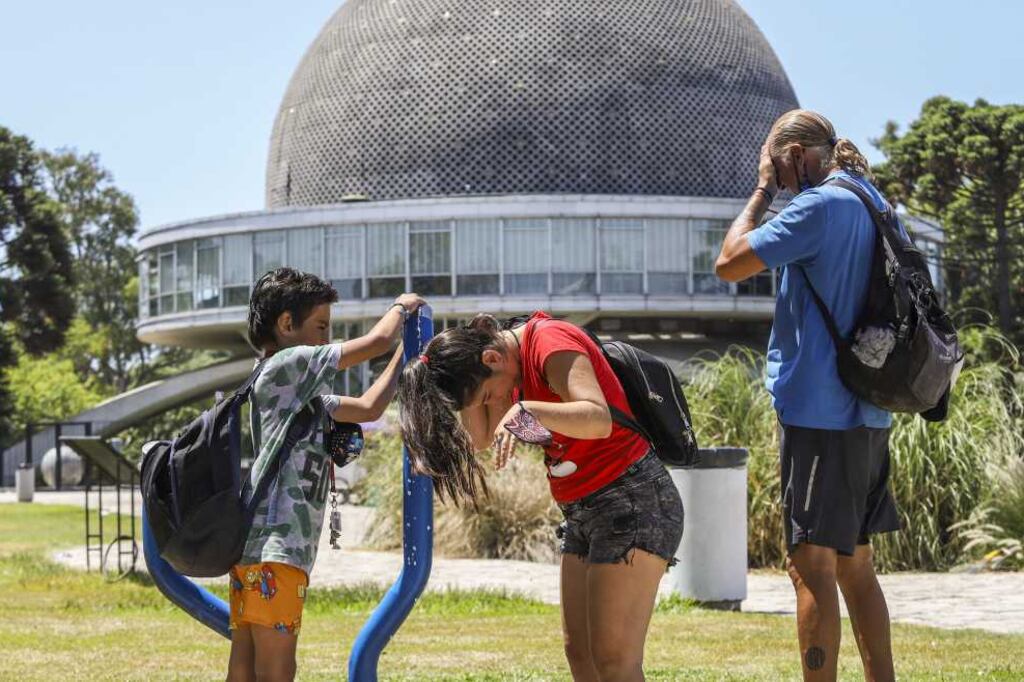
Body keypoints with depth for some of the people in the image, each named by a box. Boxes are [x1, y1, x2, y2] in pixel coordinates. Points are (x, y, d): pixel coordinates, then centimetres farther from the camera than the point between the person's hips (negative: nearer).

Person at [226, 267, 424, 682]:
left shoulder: (301, 395, 25)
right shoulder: (285, 365, -4)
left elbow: (368, 408, 31)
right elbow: (376, 342, -3)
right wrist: (401, 307, 17)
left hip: (254, 549, 10)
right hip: (273, 548, -10)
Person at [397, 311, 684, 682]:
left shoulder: (550, 341, -18)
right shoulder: (518, 365, 10)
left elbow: (599, 420, -33)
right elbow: (481, 438, 9)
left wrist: (524, 412, -44)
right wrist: (471, 388, -2)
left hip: (632, 501, -10)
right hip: (585, 512, 10)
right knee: (579, 652, 11)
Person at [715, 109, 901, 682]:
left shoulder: (821, 205, -14)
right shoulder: (872, 203, 14)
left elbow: (730, 264, -11)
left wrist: (762, 193, -2)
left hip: (821, 413, -9)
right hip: (868, 415, 9)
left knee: (812, 564, -6)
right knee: (854, 564, 14)